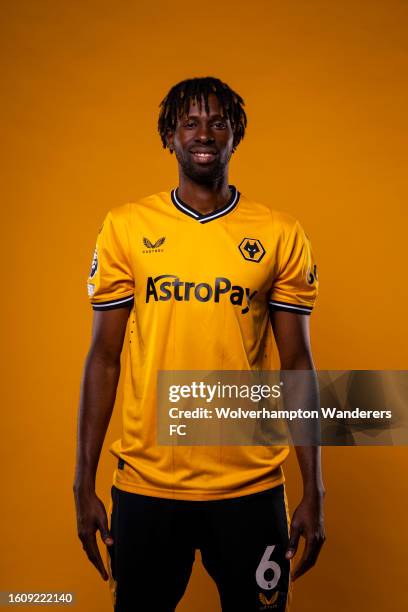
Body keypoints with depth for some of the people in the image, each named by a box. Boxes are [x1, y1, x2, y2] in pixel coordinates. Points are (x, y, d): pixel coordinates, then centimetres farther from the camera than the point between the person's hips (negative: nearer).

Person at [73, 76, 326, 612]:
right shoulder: (126, 226, -1)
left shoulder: (282, 236, -1)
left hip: (252, 488, 0)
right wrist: (84, 484, 0)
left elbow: (296, 364, 1)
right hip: (145, 485, 1)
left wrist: (314, 491, 0)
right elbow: (104, 358, 1)